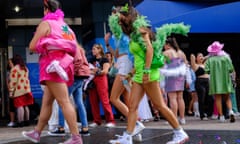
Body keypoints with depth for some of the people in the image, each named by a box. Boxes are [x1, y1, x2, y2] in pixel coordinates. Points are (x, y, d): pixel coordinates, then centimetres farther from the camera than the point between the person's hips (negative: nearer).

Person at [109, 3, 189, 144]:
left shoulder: (140, 28, -6)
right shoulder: (134, 33, 19)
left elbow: (149, 49, -18)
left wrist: (146, 71, -25)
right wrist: (132, 73, 22)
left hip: (147, 73, -9)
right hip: (139, 75, 9)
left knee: (160, 105, -6)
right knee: (132, 106, 2)